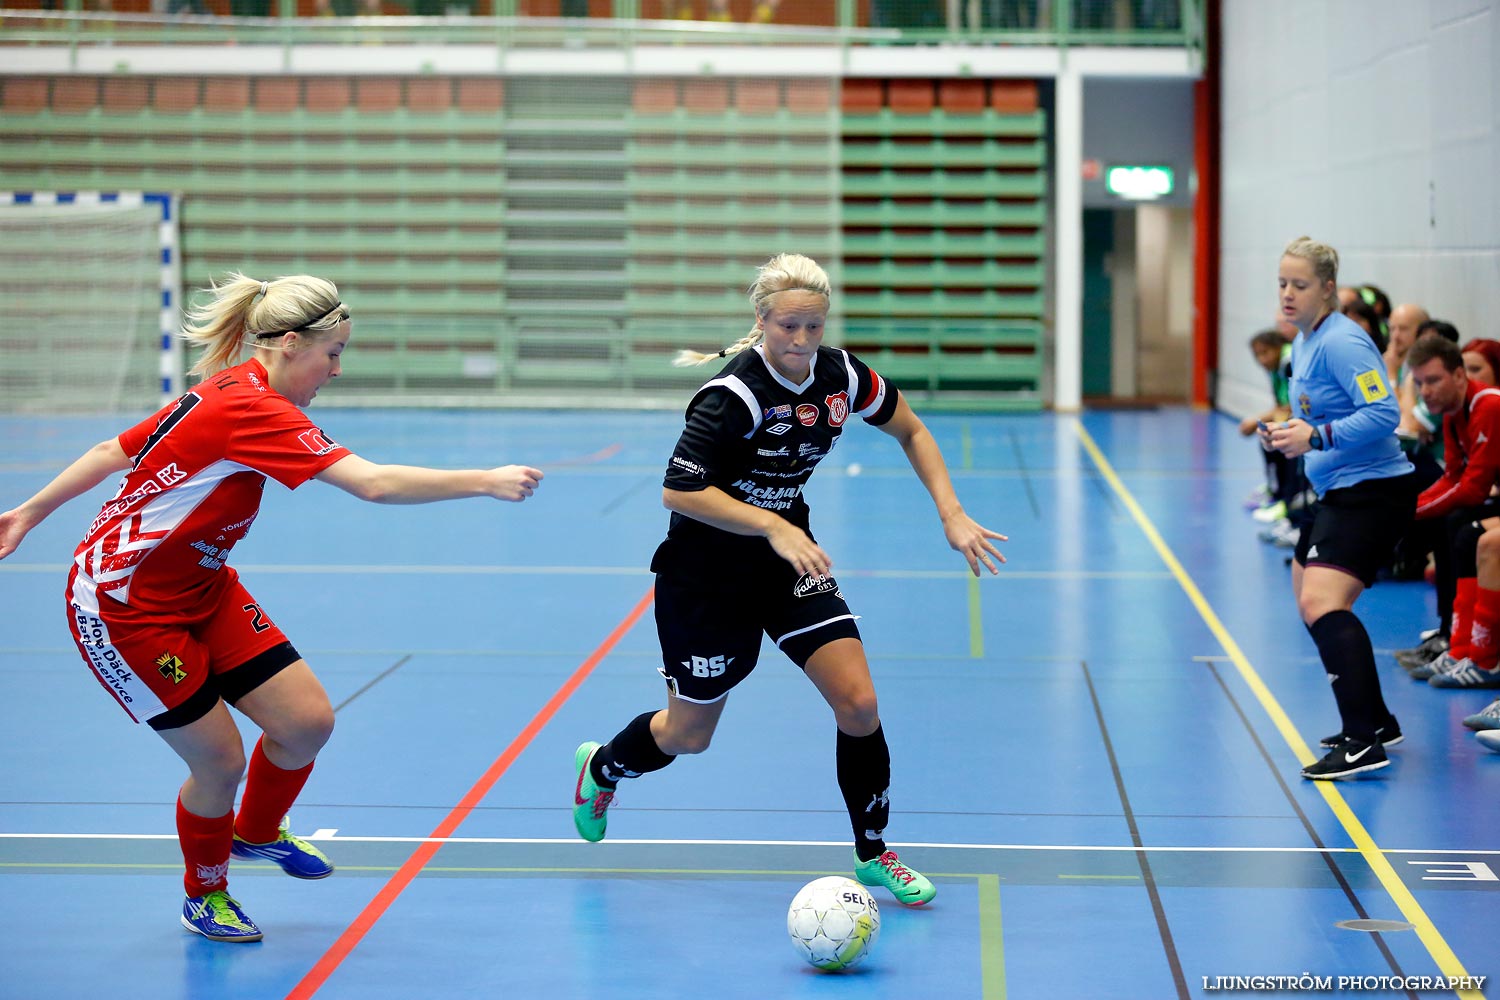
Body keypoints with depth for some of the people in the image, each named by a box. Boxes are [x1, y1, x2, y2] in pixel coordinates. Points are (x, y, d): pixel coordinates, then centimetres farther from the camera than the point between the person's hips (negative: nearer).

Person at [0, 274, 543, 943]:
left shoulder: (228, 390, 2)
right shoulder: (251, 409, -28)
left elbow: (117, 451, 9)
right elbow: (375, 484, -35)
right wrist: (486, 482, -31)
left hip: (201, 589, 9)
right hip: (123, 607, -9)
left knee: (307, 720, 1)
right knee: (220, 761, -2)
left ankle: (256, 833, 31)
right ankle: (203, 897, 26)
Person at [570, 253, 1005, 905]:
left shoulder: (841, 376, -9)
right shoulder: (735, 394, -27)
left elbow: (911, 432, 8)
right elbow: (678, 491, -29)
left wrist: (952, 516, -2)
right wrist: (774, 527, -35)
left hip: (789, 557, 5)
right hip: (705, 572, -5)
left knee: (858, 703, -9)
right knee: (688, 735, 10)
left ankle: (873, 854, 10)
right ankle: (600, 768, 43)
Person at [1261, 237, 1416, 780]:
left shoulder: (1342, 342, -18)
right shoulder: (1304, 343, 13)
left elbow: (1383, 413, -27)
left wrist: (1316, 437, -31)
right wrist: (1289, 433, 6)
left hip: (1373, 490, -11)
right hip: (1337, 492, 11)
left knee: (1321, 602, -24)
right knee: (1311, 604, 19)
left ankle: (1363, 743, -29)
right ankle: (1375, 721, 31)